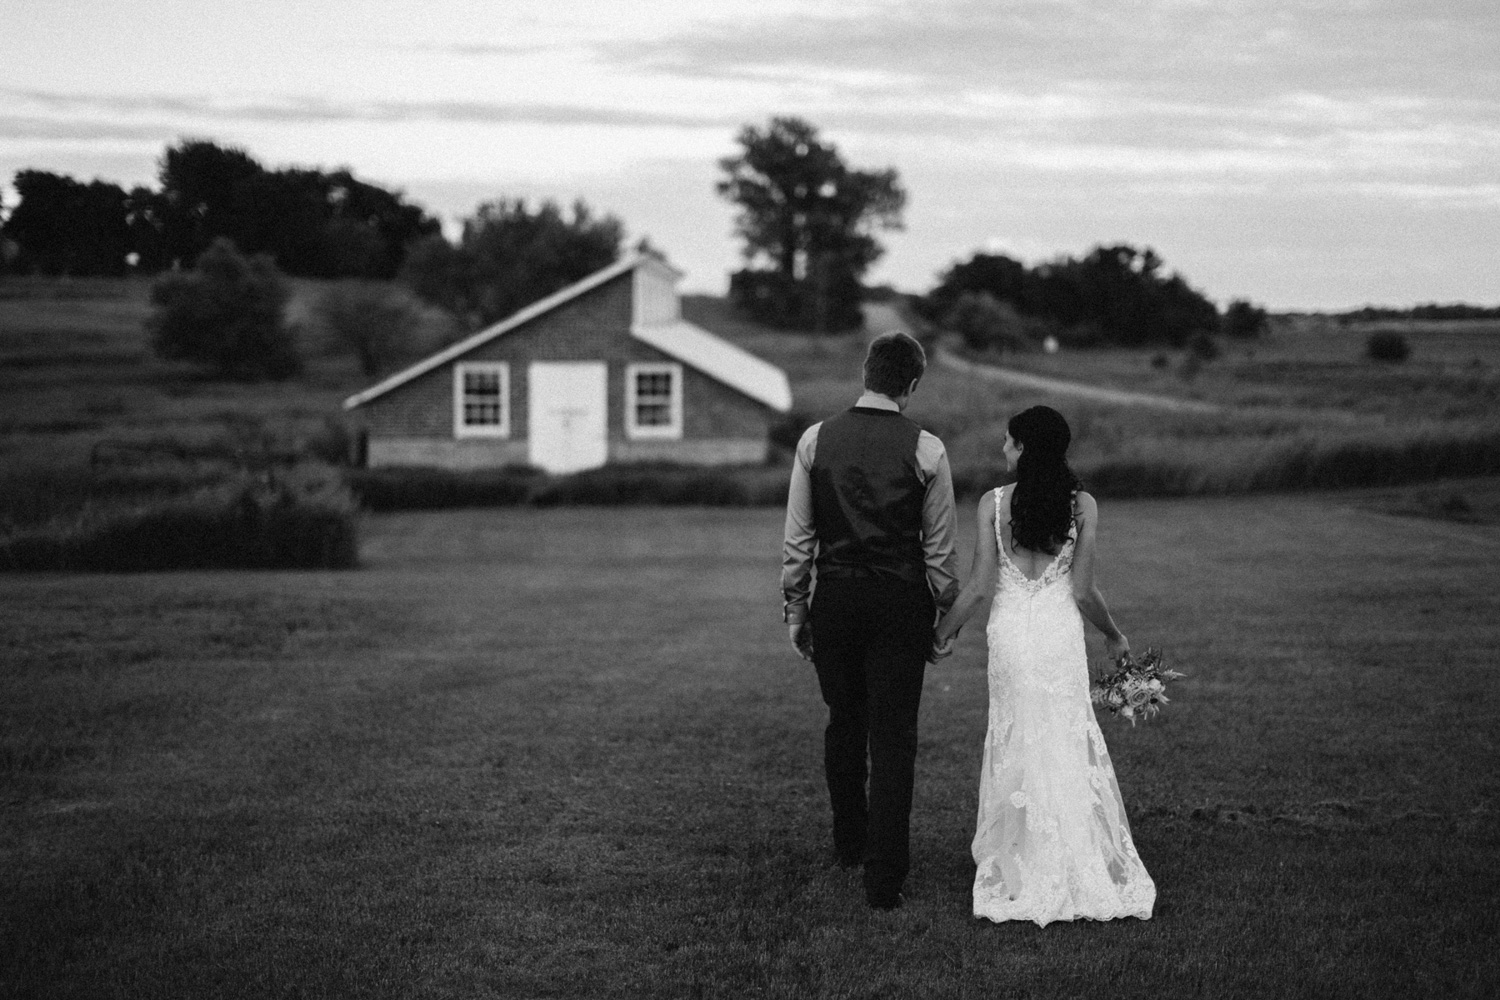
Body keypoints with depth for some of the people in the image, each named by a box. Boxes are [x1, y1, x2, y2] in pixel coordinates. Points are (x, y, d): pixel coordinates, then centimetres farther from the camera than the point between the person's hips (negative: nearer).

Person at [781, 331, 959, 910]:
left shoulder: (815, 441, -2)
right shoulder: (926, 449, -6)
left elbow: (797, 538, 1)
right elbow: (939, 548, -2)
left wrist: (794, 608, 10)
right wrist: (945, 611, 9)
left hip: (834, 597, 2)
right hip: (901, 601, -2)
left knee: (844, 725, 20)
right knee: (893, 738, 3)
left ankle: (849, 846, 36)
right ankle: (884, 879, 2)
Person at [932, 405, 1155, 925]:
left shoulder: (993, 503, -7)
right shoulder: (1083, 505, -5)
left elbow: (979, 584, -6)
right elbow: (1083, 590, -5)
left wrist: (946, 628, 9)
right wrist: (1113, 634, 12)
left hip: (1010, 632, 0)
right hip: (1061, 633, 0)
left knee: (1015, 743, 11)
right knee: (1069, 743, 10)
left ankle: (1023, 869, 16)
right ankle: (1080, 868, 12)